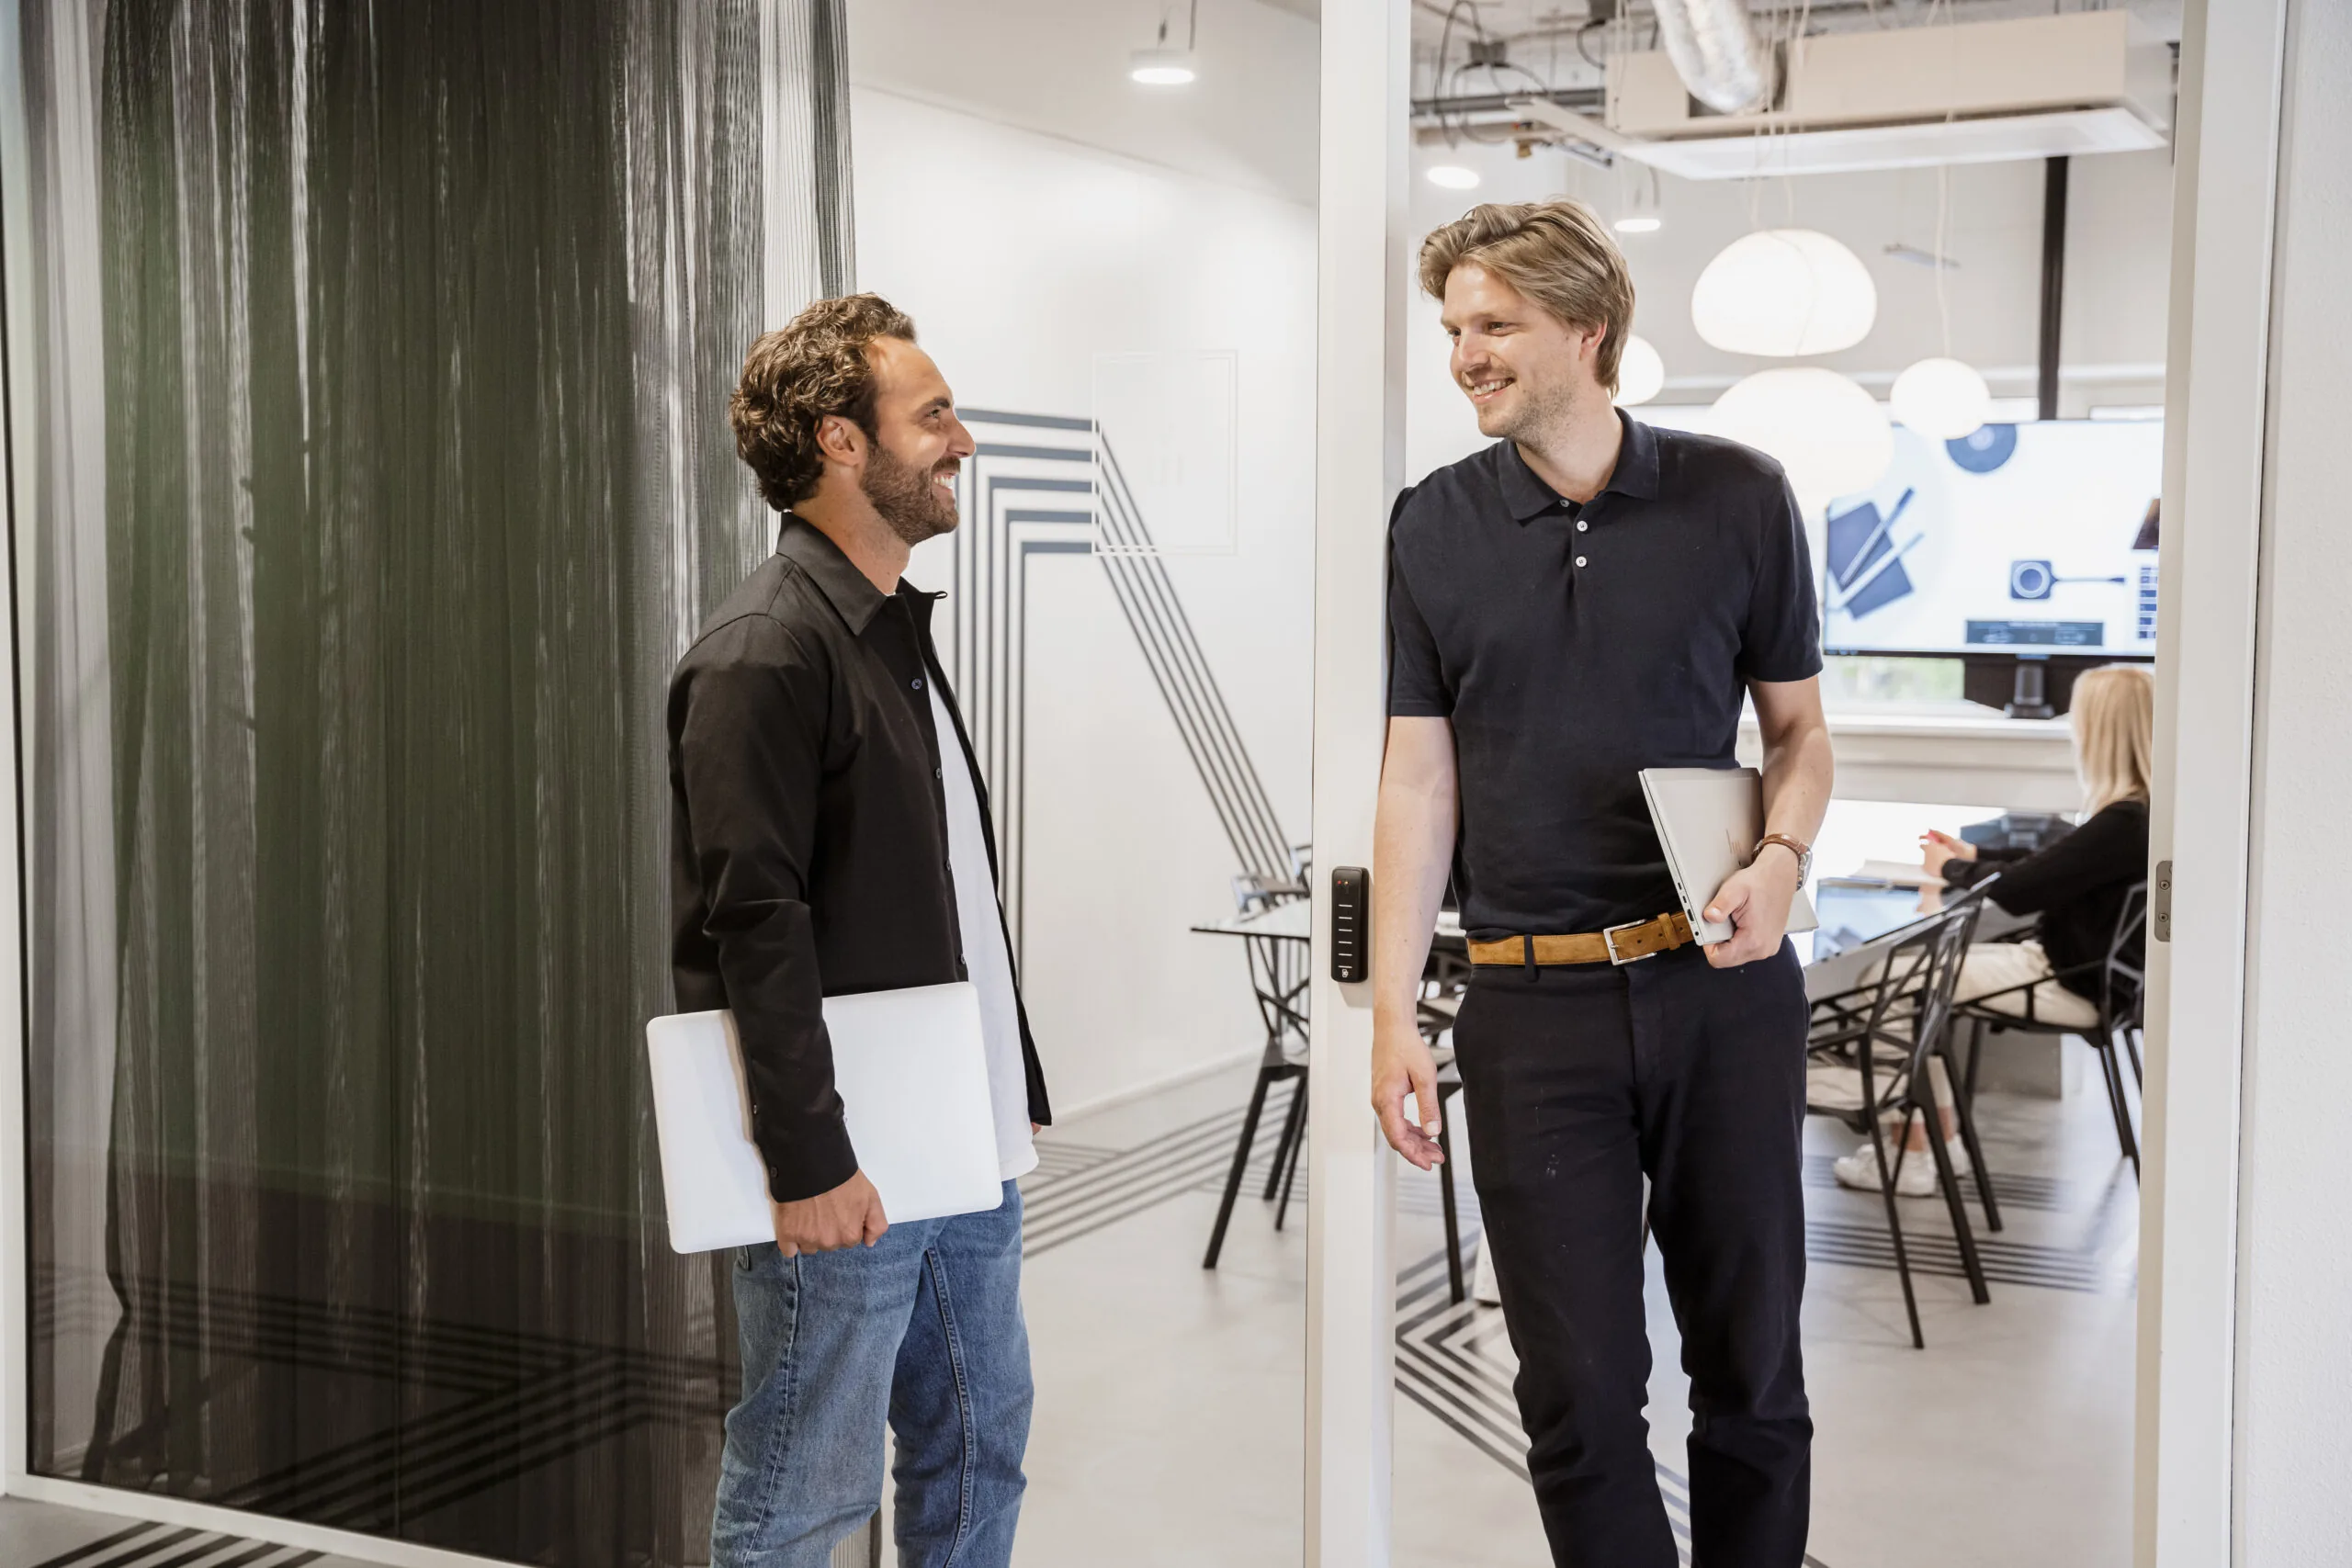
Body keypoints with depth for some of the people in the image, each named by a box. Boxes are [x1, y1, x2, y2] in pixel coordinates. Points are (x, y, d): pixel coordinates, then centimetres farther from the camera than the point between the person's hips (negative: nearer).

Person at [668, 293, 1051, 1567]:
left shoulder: (898, 632, 16)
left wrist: (1014, 1098, 16)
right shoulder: (767, 652, -15)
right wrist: (809, 1163, -22)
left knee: (981, 1453, 16)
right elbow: (755, 924, -20)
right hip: (849, 1170, -9)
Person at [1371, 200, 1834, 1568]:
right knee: (1579, 1390, 4)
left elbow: (1799, 732, 10)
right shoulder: (1434, 528, 4)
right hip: (1533, 1005, 0)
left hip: (1723, 986, 0)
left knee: (1752, 1366, 10)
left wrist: (1782, 856, -11)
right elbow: (1419, 780, 4)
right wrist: (1393, 1015, -2)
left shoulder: (1739, 497, 2)